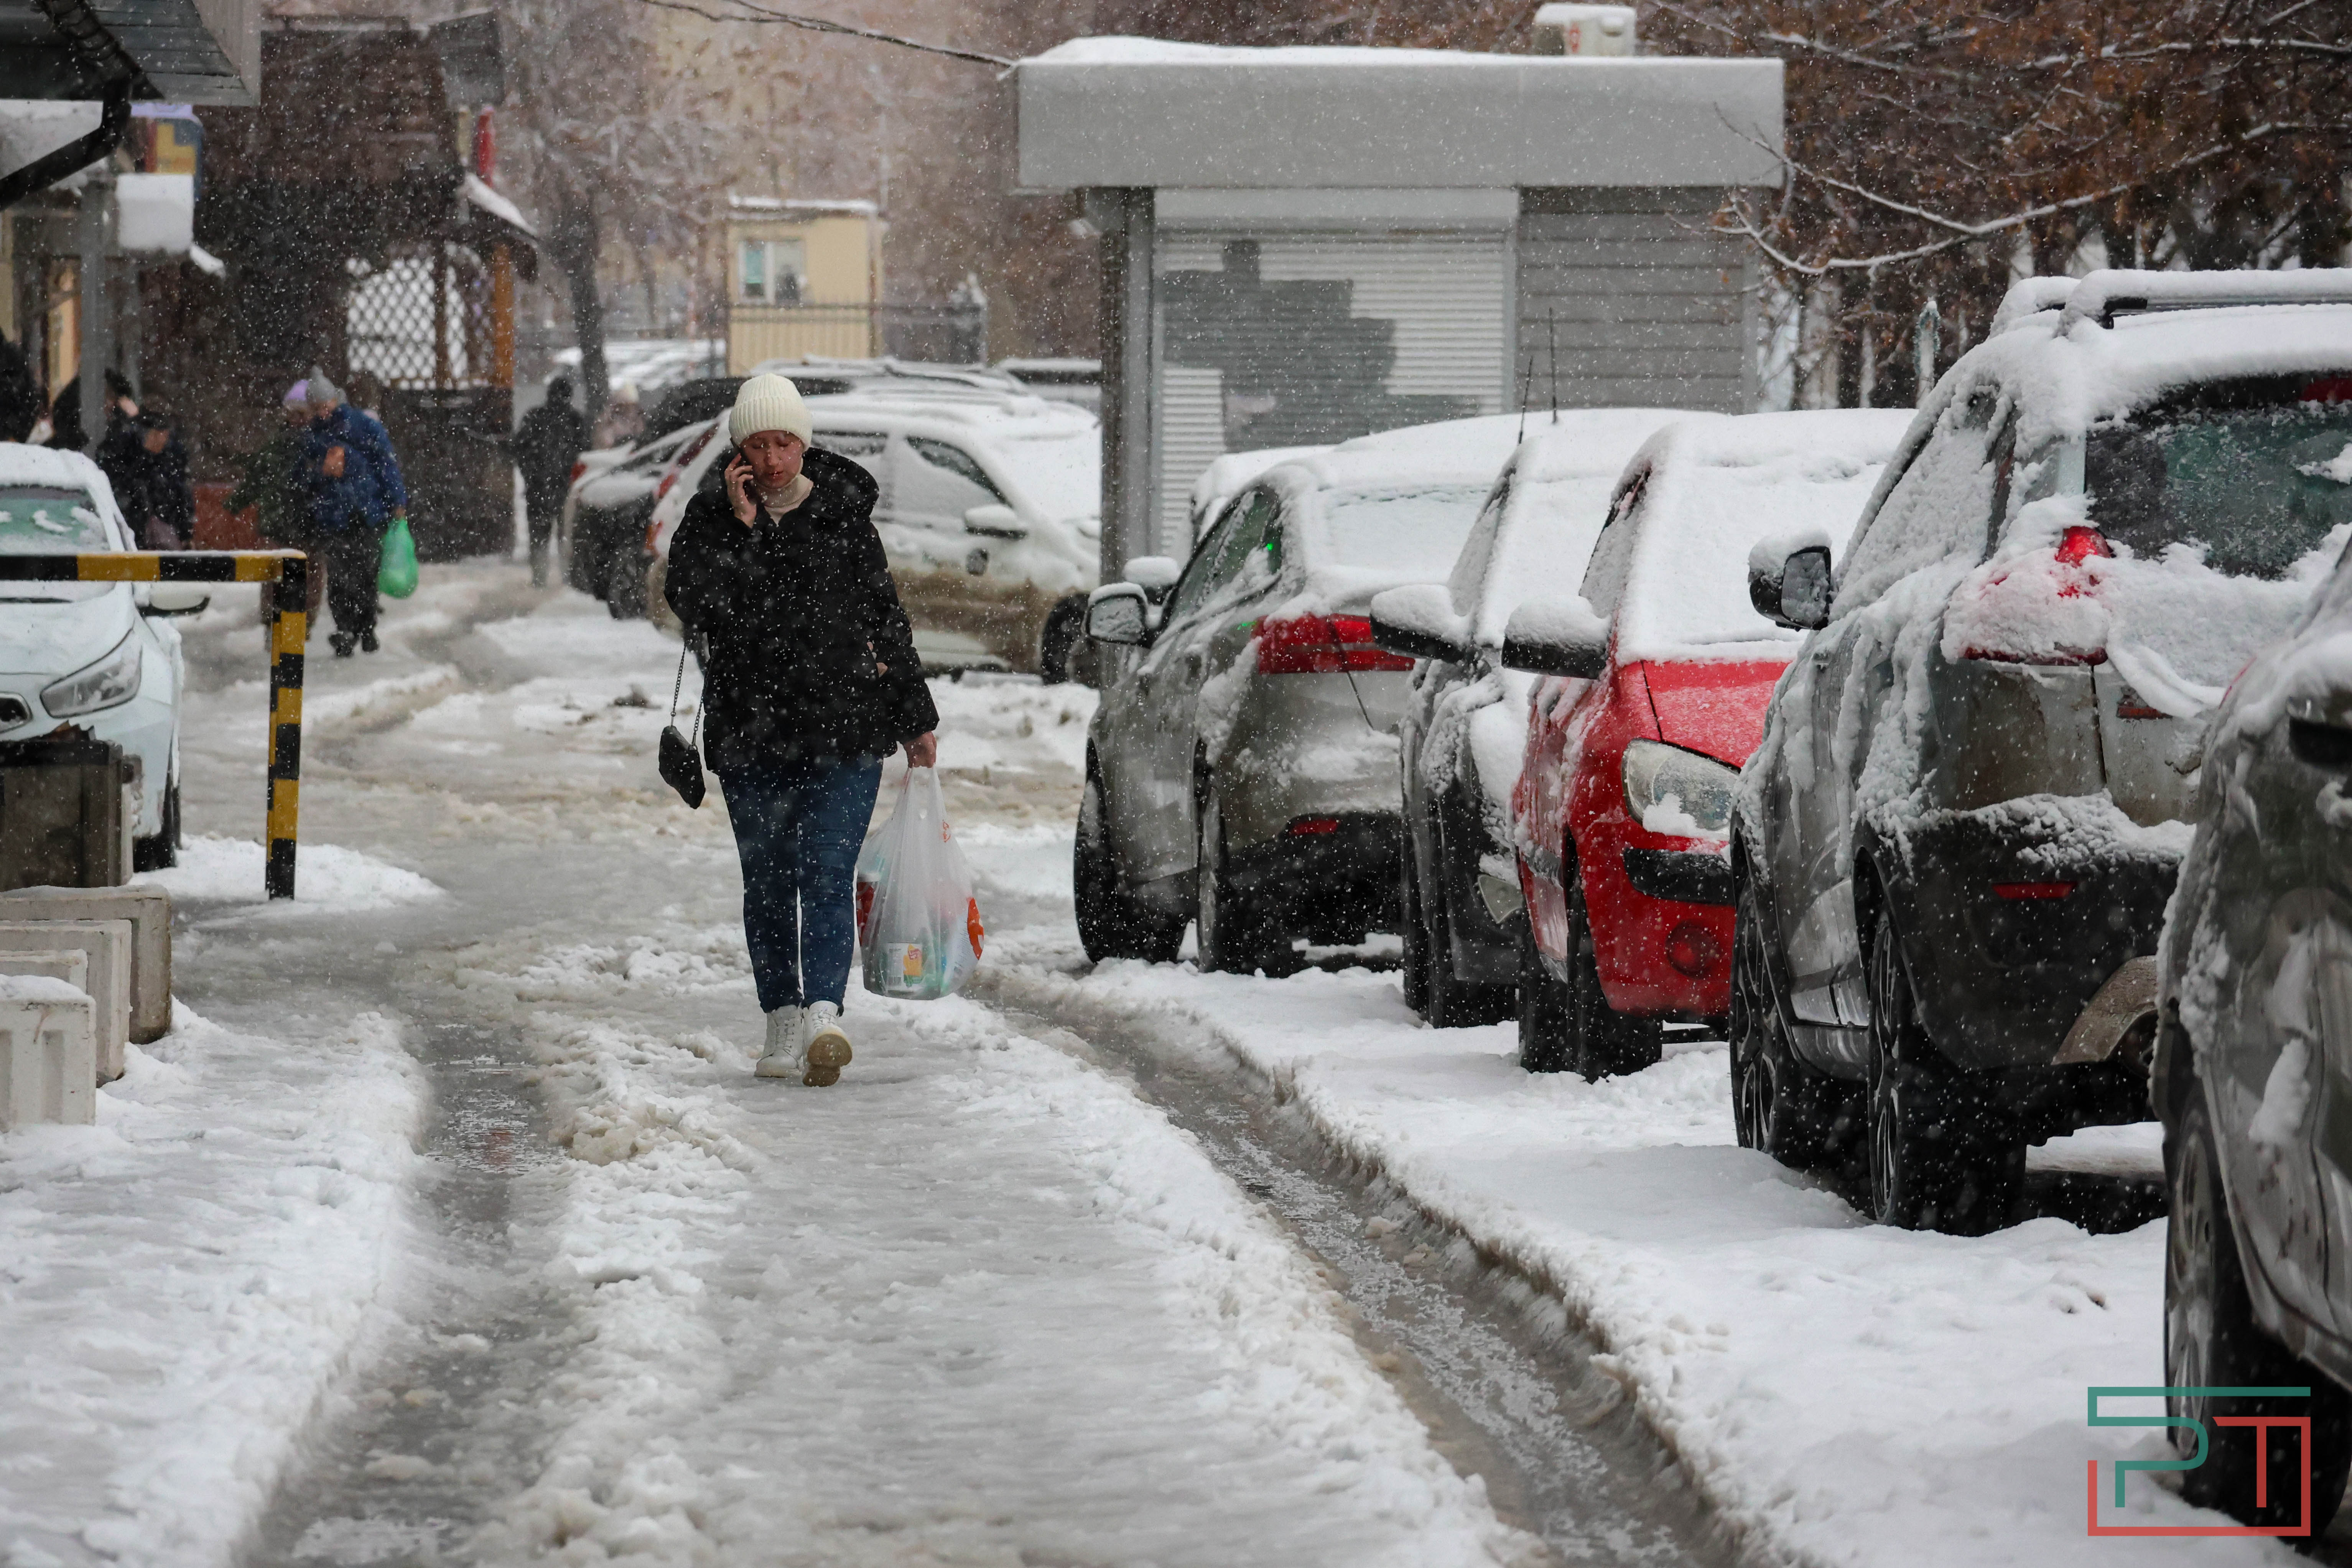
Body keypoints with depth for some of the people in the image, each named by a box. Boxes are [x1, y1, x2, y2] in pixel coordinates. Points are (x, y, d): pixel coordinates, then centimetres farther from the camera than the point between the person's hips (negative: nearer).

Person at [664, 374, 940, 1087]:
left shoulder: (845, 515, 4)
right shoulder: (709, 519, 3)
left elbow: (886, 619, 11)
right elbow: (692, 601, -14)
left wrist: (916, 721, 13)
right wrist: (742, 526, -16)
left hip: (845, 733, -1)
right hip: (751, 738, 2)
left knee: (828, 878, -12)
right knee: (768, 885, 9)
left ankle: (824, 1015, -25)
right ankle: (783, 1021, 18)